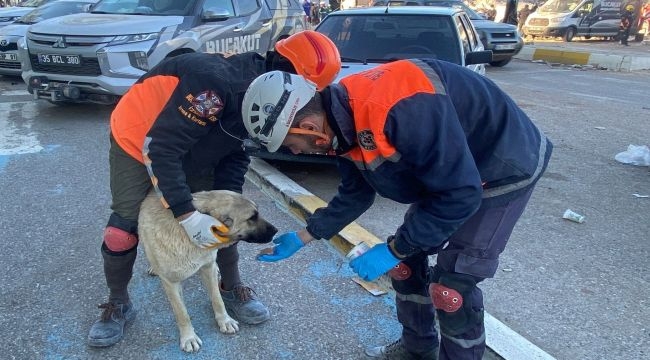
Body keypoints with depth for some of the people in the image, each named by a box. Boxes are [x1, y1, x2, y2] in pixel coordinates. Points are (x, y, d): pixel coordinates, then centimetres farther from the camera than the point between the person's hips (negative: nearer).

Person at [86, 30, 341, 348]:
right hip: (137, 141, -6)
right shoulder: (219, 81, -40)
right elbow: (159, 148, -39)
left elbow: (235, 153, -4)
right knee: (123, 230, -8)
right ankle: (118, 305, 19)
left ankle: (231, 290, 23)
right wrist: (187, 215, -39)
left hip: (192, 152, 7)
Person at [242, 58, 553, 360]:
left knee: (451, 283, -8)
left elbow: (461, 195, -32)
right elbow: (354, 194, 6)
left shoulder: (399, 109, -39)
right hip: (448, 170, 8)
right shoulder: (344, 118, -8)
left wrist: (392, 250, -24)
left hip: (504, 168, -8)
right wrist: (302, 237, 8)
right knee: (407, 259, 12)